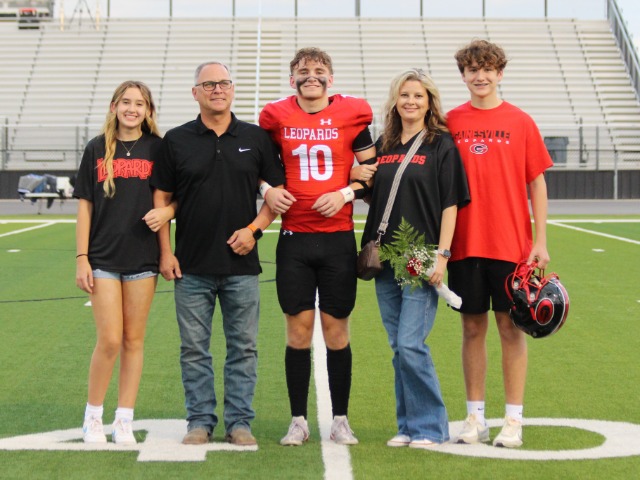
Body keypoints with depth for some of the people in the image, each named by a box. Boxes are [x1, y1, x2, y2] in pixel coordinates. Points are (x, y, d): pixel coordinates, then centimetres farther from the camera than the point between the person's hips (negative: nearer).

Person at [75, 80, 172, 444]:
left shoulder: (157, 149, 4)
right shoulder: (97, 149, 5)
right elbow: (85, 206, 5)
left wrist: (166, 213, -15)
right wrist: (82, 258, -1)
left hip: (143, 258, 1)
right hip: (104, 258, -1)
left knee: (134, 340, 5)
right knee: (109, 341, -5)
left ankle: (125, 421, 12)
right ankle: (93, 417, 12)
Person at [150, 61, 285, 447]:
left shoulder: (256, 138, 5)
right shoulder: (176, 140, 4)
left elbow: (279, 191, 8)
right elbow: (162, 198, 6)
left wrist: (254, 228, -6)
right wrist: (166, 252, 0)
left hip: (242, 264, 0)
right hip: (191, 266, 0)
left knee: (244, 347, 4)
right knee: (194, 349, 4)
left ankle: (239, 422, 13)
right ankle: (200, 421, 14)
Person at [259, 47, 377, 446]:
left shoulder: (350, 114, 2)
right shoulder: (276, 116, 5)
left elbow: (373, 171, 7)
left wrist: (346, 193, -9)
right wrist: (268, 190, -1)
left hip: (338, 237, -1)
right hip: (294, 237, 1)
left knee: (336, 329, 3)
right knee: (298, 329, 2)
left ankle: (340, 420, 13)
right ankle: (299, 421, 10)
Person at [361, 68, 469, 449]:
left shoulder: (442, 144, -1)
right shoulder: (383, 146, 13)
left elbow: (451, 203, -6)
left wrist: (442, 254, -13)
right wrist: (369, 249, 8)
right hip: (386, 260, 6)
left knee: (411, 344, -12)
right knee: (399, 348, 9)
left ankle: (430, 427, -1)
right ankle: (408, 426, 17)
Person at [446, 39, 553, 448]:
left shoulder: (520, 122, 1)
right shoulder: (451, 123, 4)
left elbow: (537, 183, 3)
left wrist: (541, 241, -3)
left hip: (511, 245, -1)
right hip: (464, 244, 2)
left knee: (511, 327, 3)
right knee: (473, 327, 7)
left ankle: (514, 420, 9)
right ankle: (476, 418, 16)